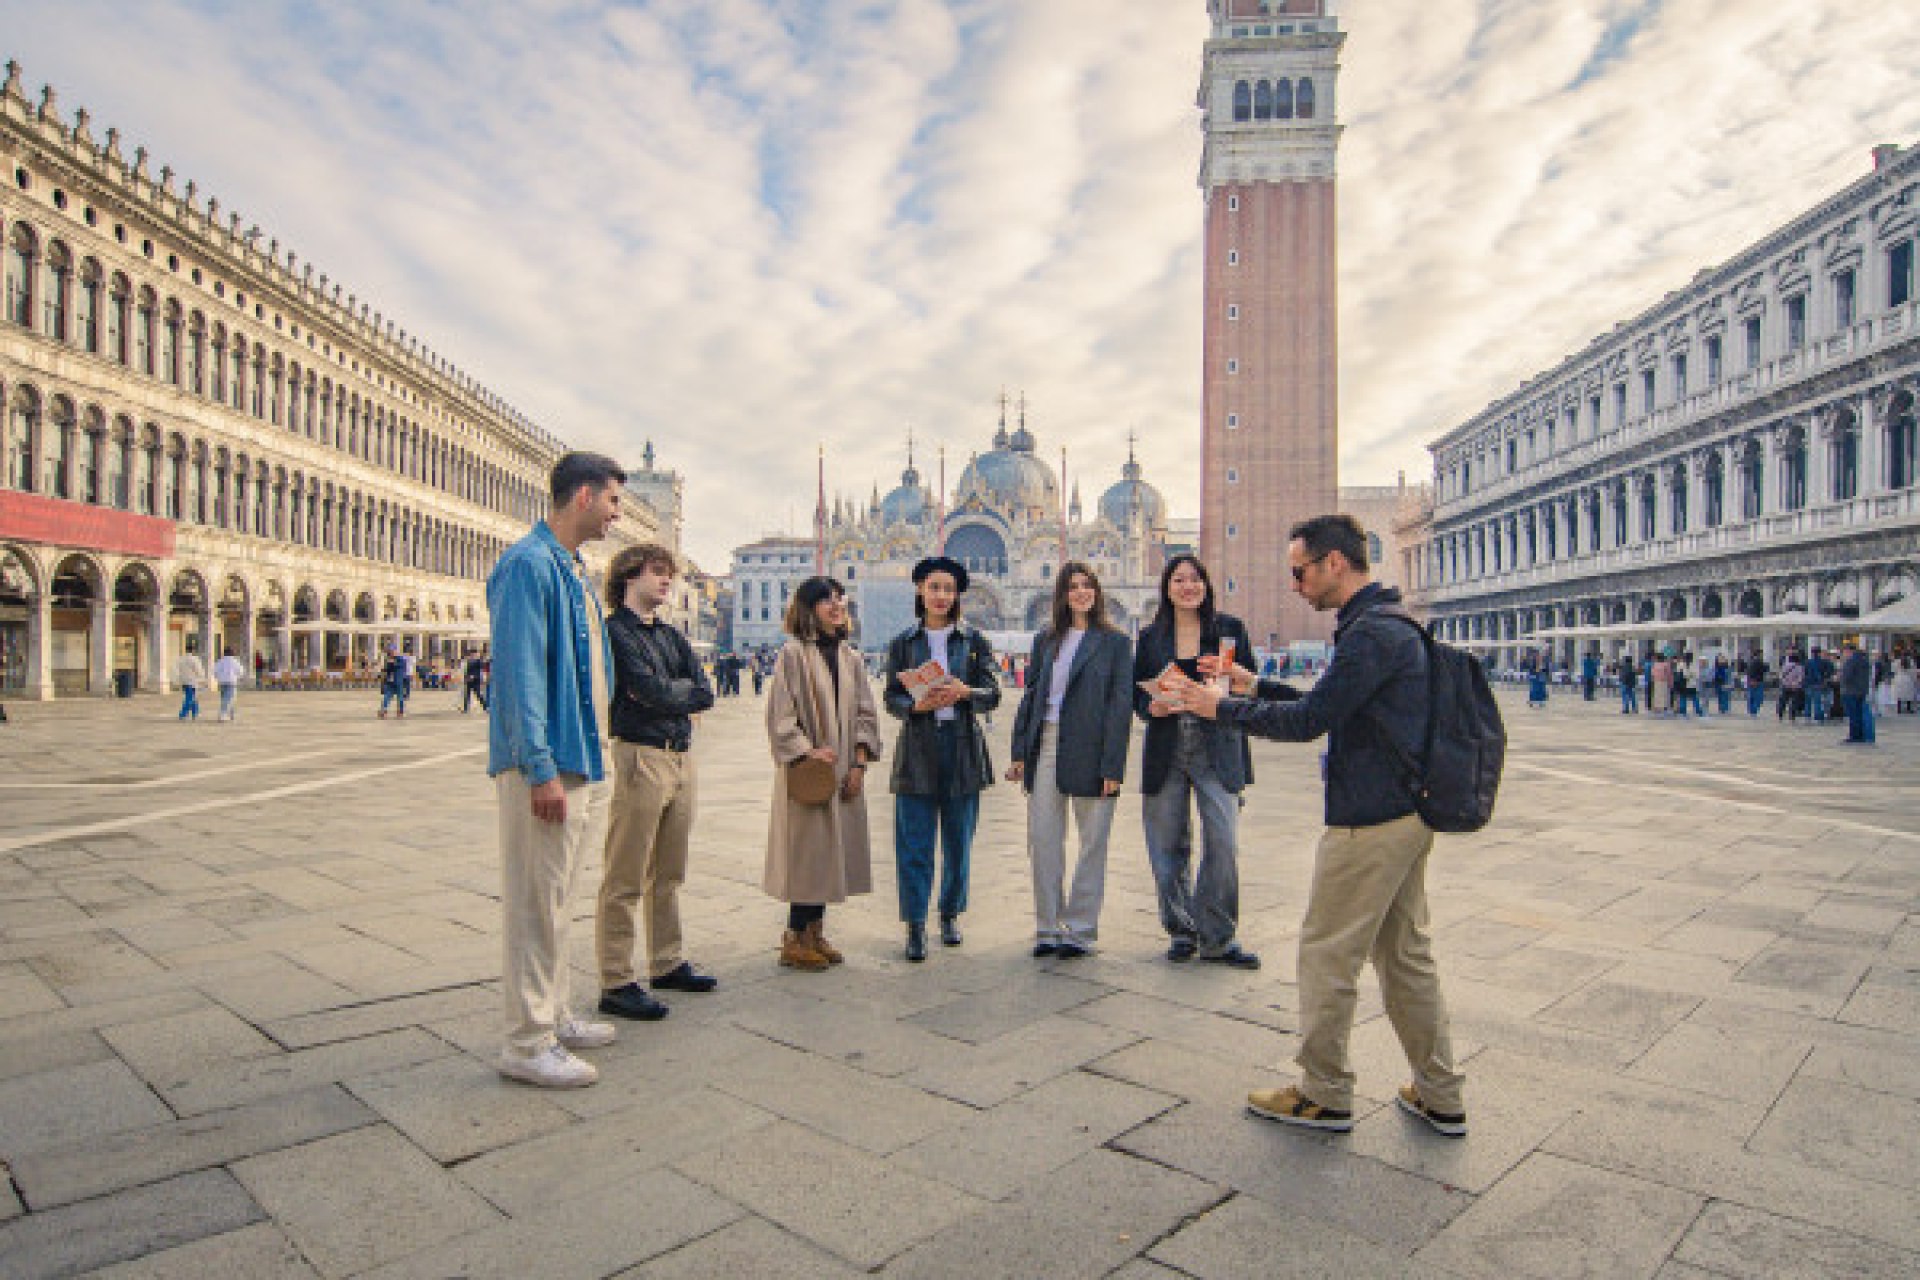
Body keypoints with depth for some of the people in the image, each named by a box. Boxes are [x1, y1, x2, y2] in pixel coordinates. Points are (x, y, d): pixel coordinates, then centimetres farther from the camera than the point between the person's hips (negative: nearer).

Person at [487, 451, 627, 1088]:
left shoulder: (571, 569, 16)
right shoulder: (529, 564, -14)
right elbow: (519, 673, -20)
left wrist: (588, 764, 17)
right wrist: (541, 770, -22)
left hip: (578, 759, 10)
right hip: (546, 765, -10)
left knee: (556, 898, 18)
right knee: (537, 903, -1)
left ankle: (553, 1016, 30)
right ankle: (528, 1043, 9)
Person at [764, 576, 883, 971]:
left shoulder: (851, 657, 11)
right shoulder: (793, 653, -7)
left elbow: (866, 713, 10)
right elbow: (780, 714, -10)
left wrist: (859, 762, 1)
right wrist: (807, 751, -18)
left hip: (845, 772, 6)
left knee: (834, 848, 9)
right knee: (807, 847, -3)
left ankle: (815, 931, 21)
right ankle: (795, 939, 8)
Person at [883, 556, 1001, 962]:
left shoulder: (974, 640, 7)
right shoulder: (903, 643, 6)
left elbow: (993, 695, 1)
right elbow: (892, 699, 3)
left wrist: (964, 692, -19)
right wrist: (918, 704, -17)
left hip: (962, 747, 1)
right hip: (918, 746, -1)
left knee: (959, 840, 8)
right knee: (914, 843, -3)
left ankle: (950, 914, 24)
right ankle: (915, 926, 4)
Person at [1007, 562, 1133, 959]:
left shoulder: (1115, 642, 1)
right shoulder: (1046, 640, 12)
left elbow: (1121, 705, -4)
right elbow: (1031, 694, 13)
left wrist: (1112, 766, -11)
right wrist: (1019, 751, 6)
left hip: (1089, 753, -3)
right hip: (1045, 748, 4)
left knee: (1092, 843, 5)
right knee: (1042, 840, 5)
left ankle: (1080, 929, 17)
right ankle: (1047, 927, 17)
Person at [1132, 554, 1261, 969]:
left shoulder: (1229, 628, 6)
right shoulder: (1151, 636, 9)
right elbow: (1135, 692, 12)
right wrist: (1152, 707, -10)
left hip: (1216, 750, -2)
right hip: (1166, 751, 2)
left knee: (1223, 841, -9)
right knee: (1168, 844, 6)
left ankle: (1217, 937, 6)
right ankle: (1181, 930, 22)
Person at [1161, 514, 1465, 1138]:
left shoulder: (1373, 632, -19)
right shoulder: (1387, 623, 14)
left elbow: (1310, 720, -21)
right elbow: (1330, 706, 18)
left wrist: (1222, 707, -11)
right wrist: (1255, 686, 13)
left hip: (1369, 821, -10)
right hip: (1405, 812, 10)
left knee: (1327, 954, 2)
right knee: (1405, 954, 17)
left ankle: (1324, 1097, 16)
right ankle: (1440, 1098, 26)